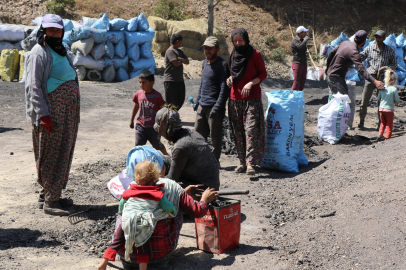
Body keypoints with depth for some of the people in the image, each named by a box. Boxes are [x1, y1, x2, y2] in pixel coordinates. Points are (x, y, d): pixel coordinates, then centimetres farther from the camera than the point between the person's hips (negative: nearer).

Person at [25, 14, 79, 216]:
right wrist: (43, 114, -21)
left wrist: (74, 112, 18)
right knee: (50, 156, -5)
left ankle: (51, 195, 22)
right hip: (51, 114, -8)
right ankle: (49, 201, 0)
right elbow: (33, 87, -14)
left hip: (67, 114, 8)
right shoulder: (39, 53, -8)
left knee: (63, 154, 11)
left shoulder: (63, 52, 18)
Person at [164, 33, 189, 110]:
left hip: (180, 80, 9)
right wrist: (182, 61, 1)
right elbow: (176, 63, -20)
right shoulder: (170, 51, -11)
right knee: (171, 101, -4)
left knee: (180, 100, 10)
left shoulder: (180, 51, 17)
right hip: (170, 80, -8)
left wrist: (179, 59, -12)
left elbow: (187, 62, 7)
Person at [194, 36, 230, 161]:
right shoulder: (205, 62, 15)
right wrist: (197, 101, 20)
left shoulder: (222, 64, -10)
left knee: (215, 136, 2)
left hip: (214, 107, -8)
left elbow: (224, 88, -15)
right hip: (202, 106, 8)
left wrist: (217, 107, -20)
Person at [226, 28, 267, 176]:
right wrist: (230, 78, 1)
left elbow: (263, 74, 0)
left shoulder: (255, 54, -3)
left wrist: (251, 83, -15)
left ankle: (250, 163, -16)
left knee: (251, 130, -14)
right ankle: (242, 162, 11)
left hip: (252, 98, -5)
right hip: (235, 99, 5)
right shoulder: (233, 54, 12)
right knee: (238, 132, 5)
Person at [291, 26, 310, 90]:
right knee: (296, 81, -11)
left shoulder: (303, 40, 17)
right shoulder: (295, 40, -10)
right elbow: (300, 47, -29)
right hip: (297, 63, -8)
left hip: (304, 63, 8)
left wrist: (306, 52, 7)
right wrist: (306, 39, -16)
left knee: (303, 81, 8)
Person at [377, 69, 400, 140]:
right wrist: (393, 100, 10)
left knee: (383, 123, 22)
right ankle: (387, 137, 8)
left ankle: (380, 135, 16)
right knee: (389, 125, 9)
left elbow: (378, 98, 6)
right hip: (389, 109, -4)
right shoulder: (394, 89, -14)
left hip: (381, 108, 4)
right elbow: (397, 100, -10)